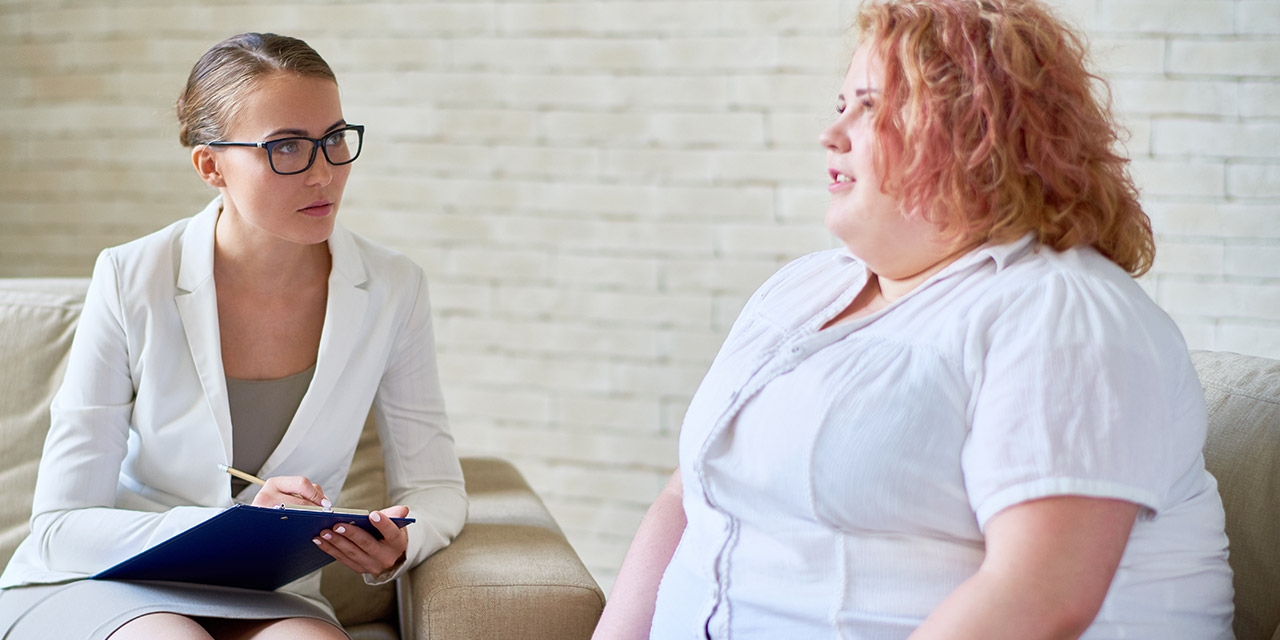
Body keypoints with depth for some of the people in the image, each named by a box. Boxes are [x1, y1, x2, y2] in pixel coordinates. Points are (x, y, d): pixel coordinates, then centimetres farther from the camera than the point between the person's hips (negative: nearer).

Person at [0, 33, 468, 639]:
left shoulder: (392, 289, -6)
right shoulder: (131, 282, -14)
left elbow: (435, 486, 3)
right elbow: (61, 527, -13)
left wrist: (397, 545, -22)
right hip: (99, 585, -1)